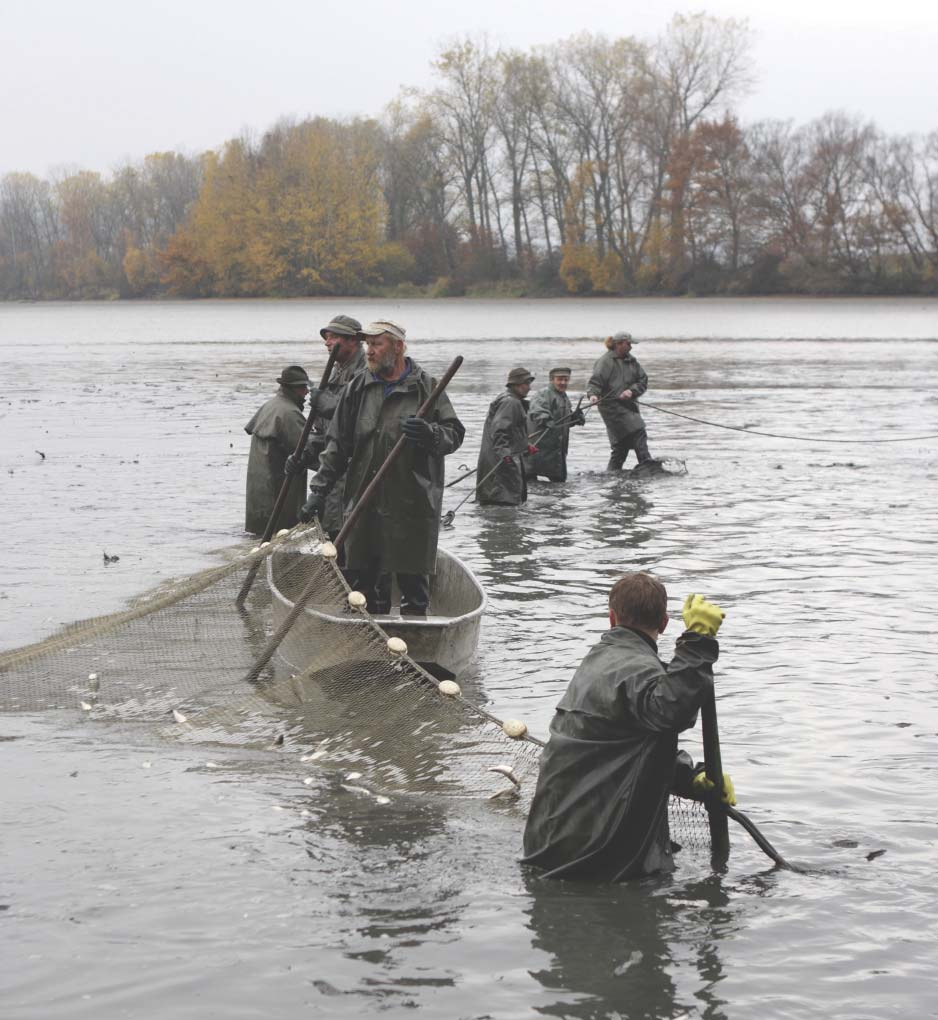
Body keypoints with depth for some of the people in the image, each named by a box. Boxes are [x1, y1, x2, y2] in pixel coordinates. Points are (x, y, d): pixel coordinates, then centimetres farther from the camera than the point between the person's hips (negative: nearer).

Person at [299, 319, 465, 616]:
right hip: (364, 503, 4)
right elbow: (337, 444, 12)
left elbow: (454, 434, -3)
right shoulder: (357, 388, 10)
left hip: (412, 505, -4)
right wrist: (319, 490, 5)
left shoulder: (427, 387, 0)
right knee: (364, 583, 8)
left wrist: (429, 433, -25)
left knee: (413, 582, 0)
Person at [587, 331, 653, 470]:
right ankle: (647, 465, -18)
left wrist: (631, 391, -10)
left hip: (629, 405, 7)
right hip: (612, 406, -7)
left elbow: (643, 381, 9)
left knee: (622, 443, 8)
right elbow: (595, 381, -14)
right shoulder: (606, 361, -6)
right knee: (638, 433, -18)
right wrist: (593, 394, -34)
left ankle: (612, 472, 16)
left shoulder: (631, 361, 14)